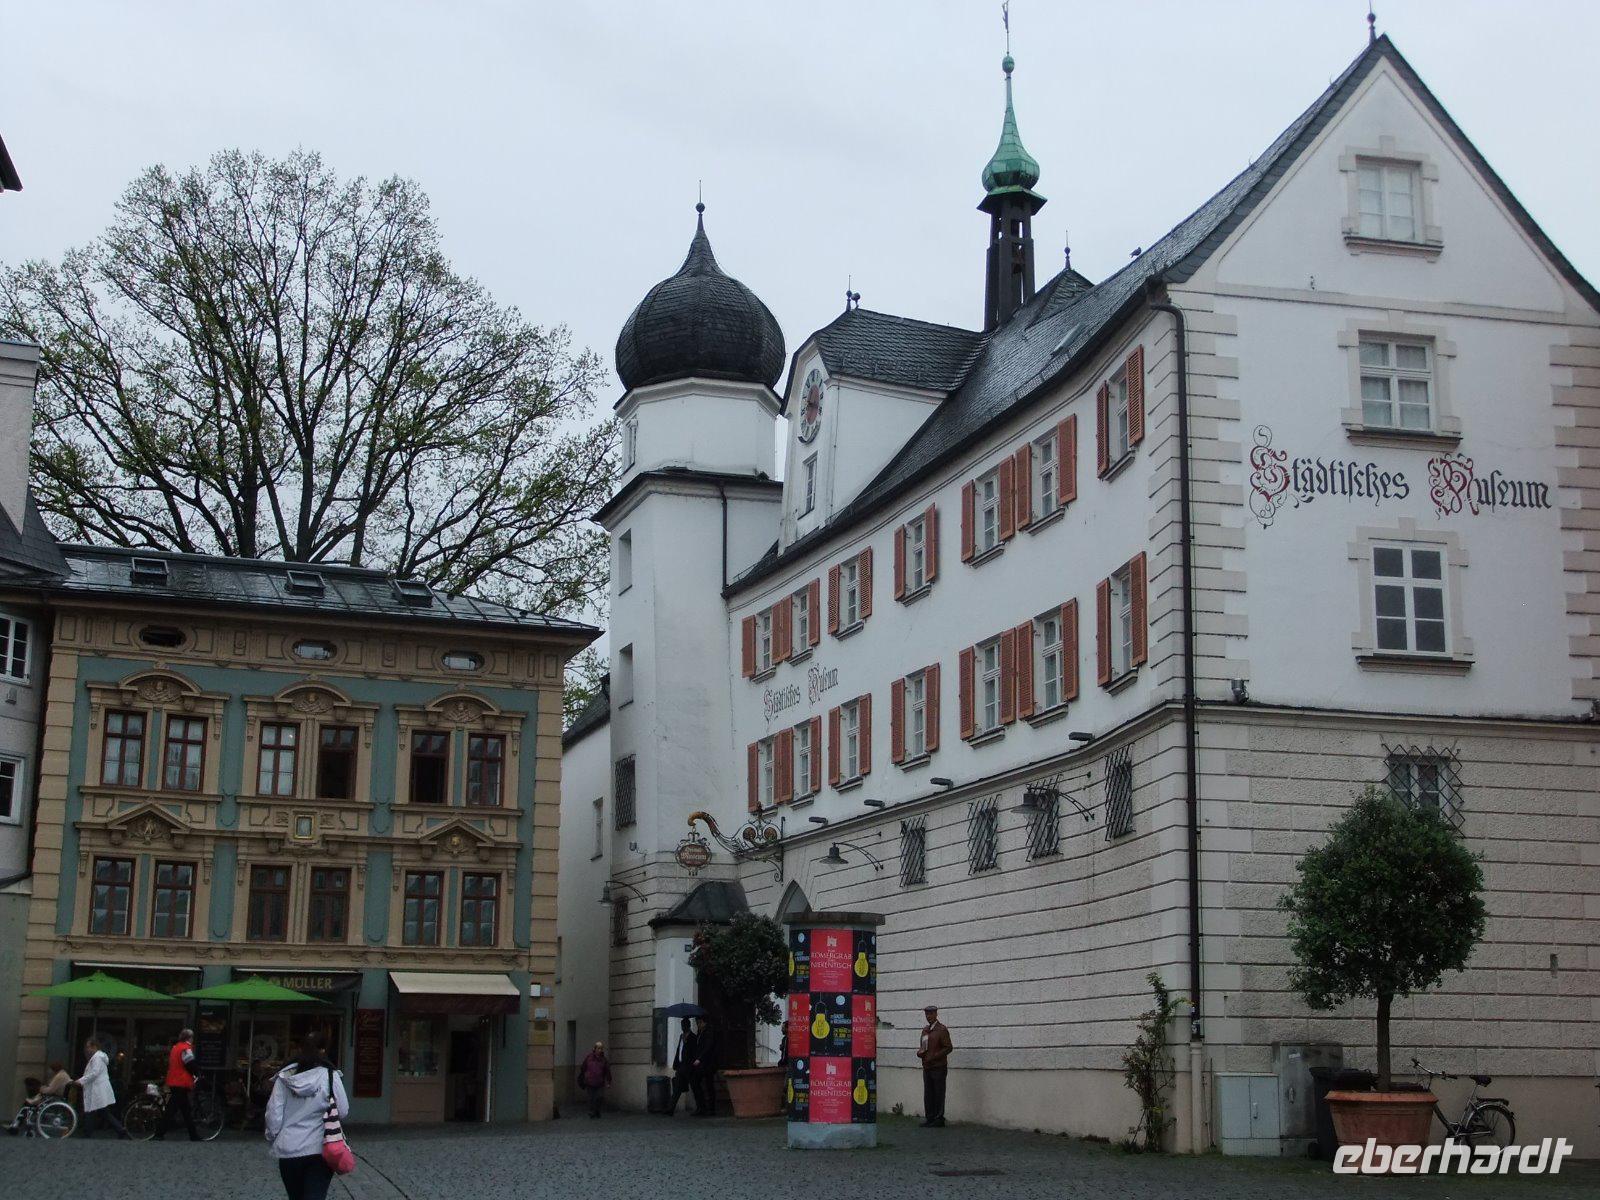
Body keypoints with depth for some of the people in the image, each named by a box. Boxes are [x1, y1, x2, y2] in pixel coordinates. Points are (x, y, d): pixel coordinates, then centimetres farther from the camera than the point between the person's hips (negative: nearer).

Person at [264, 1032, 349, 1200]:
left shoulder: (285, 1078, -2)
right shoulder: (330, 1076, -8)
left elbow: (273, 1114, -1)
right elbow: (343, 1112, -4)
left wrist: (272, 1141, 14)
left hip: (288, 1150, 3)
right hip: (320, 1150, -2)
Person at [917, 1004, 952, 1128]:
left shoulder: (942, 1029, -7)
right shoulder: (925, 1030, 16)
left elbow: (948, 1048, -11)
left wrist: (933, 1057, -17)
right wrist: (920, 1052, 2)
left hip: (939, 1068, -7)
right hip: (927, 1067, 7)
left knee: (938, 1094, -2)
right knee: (928, 1094, 8)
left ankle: (939, 1120, 3)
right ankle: (930, 1119, 15)